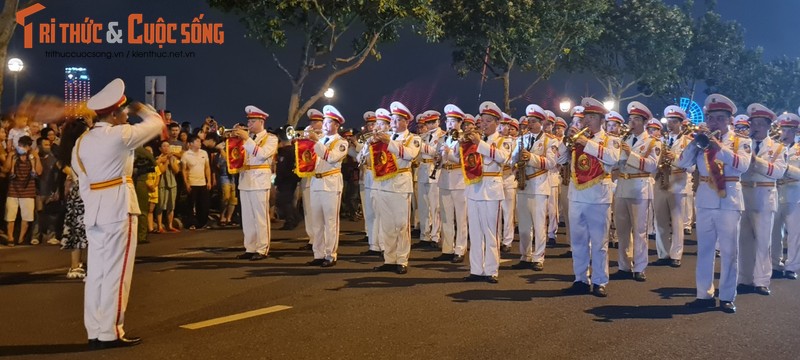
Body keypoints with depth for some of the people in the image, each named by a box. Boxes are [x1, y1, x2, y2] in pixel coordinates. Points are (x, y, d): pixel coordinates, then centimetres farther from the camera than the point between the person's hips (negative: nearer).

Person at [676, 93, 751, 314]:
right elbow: (683, 163, -3)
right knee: (704, 249, 8)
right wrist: (695, 143, -17)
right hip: (705, 201, 3)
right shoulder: (701, 141, 9)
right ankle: (704, 294, 15)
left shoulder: (741, 142, 1)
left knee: (729, 251, 1)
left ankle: (727, 297, 8)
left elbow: (743, 165, -18)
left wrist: (719, 146, -26)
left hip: (729, 201, -3)